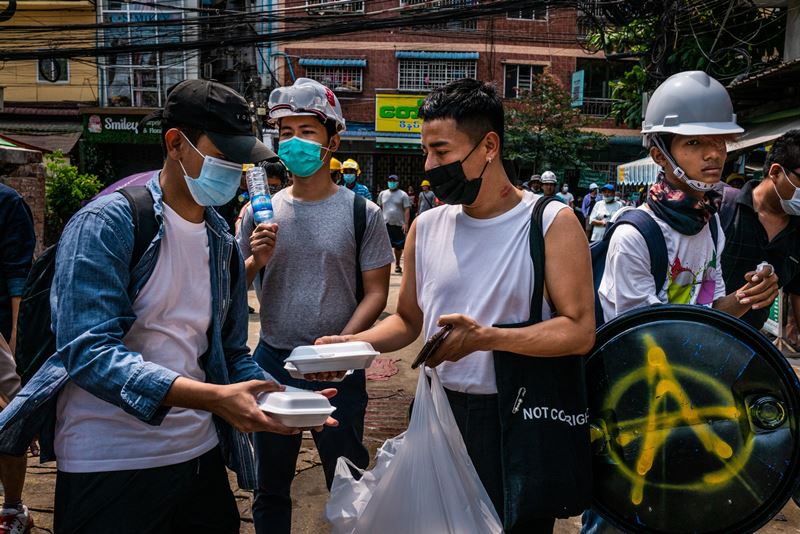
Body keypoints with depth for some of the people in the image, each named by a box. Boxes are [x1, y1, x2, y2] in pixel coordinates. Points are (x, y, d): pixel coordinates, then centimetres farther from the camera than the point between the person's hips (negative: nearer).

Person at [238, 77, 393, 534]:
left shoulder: (362, 213, -4)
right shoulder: (262, 211, 4)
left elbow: (376, 293, -5)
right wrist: (255, 259, -14)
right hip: (271, 362, 3)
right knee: (270, 488, 17)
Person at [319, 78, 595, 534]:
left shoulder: (552, 223, -10)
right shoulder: (426, 227, 4)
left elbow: (579, 330, -16)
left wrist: (486, 337, -28)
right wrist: (352, 342, -6)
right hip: (440, 411, 4)